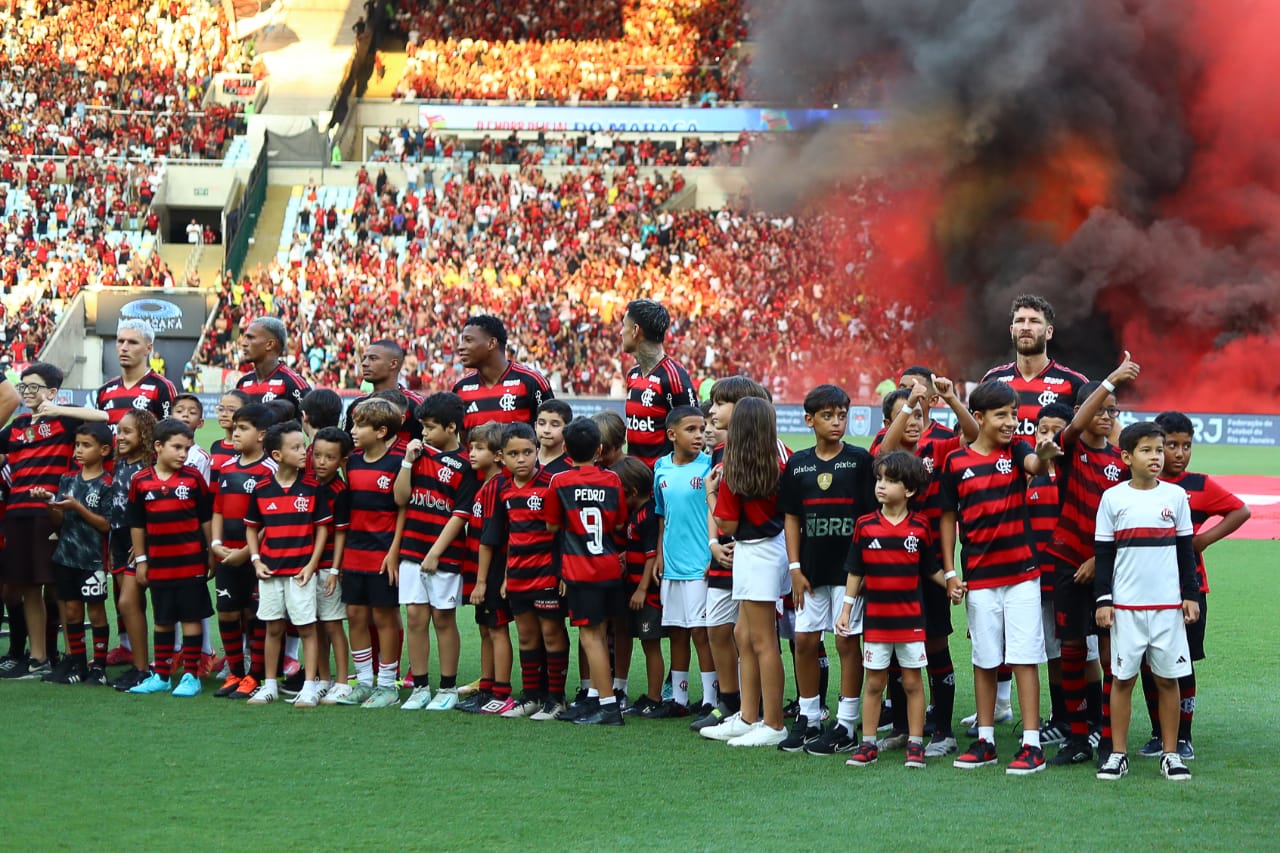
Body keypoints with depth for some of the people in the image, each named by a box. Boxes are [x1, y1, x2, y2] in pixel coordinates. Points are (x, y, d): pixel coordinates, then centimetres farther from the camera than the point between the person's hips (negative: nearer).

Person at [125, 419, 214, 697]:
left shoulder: (193, 478, -3)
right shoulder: (140, 482, 0)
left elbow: (206, 519, 3)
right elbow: (136, 524, 7)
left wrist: (212, 554, 3)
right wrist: (140, 560, 6)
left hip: (191, 562, -2)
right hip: (158, 564, 2)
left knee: (191, 618, 1)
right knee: (162, 620, 12)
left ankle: (190, 676, 8)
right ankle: (161, 676, 20)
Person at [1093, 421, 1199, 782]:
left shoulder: (1176, 496, 4)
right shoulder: (1113, 498, 0)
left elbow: (1186, 550, 9)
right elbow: (1103, 553, 3)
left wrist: (1190, 595, 5)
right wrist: (1103, 600, -2)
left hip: (1168, 604, 1)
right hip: (1125, 604, -1)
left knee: (1167, 678, 3)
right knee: (1122, 677, 2)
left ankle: (1170, 753, 11)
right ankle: (1118, 754, 9)